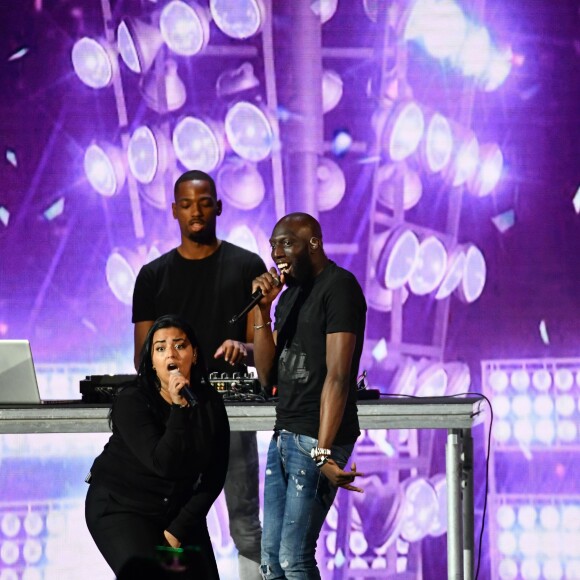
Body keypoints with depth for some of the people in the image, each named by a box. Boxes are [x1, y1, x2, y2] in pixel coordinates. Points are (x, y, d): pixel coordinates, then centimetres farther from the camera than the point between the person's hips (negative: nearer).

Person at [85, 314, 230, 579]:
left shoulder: (210, 403, -3)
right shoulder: (132, 401, -16)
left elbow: (213, 479, -1)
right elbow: (163, 464, -27)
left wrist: (178, 529, -8)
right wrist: (179, 407, -31)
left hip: (179, 512, 5)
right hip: (121, 508, -5)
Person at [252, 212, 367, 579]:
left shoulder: (339, 287, -10)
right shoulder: (290, 294, 16)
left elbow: (337, 374, -18)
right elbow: (268, 377, 12)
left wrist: (323, 452, -26)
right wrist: (263, 310, 0)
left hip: (316, 439, -9)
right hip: (284, 435, 9)